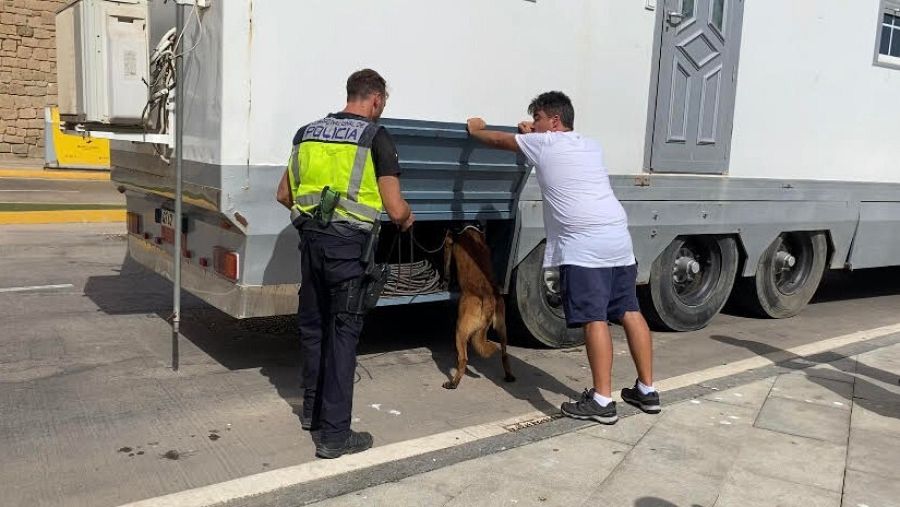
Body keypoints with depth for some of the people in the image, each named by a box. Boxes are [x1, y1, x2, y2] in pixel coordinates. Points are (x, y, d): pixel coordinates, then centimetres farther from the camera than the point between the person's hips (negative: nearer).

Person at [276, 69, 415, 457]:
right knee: (343, 332, 1)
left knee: (312, 324, 19)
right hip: (348, 244, -6)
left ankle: (312, 409, 34)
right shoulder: (376, 138, -5)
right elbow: (396, 209, -8)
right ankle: (334, 434, 6)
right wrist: (406, 219, 14)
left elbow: (284, 194, 18)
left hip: (310, 237, 6)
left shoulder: (308, 133, 12)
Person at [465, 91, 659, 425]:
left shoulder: (543, 144, 5)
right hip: (618, 237, 8)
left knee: (594, 319, -8)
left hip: (583, 244, -7)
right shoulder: (591, 146, 23)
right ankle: (647, 390, 19)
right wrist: (533, 133, 56)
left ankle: (602, 401, -6)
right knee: (630, 312, 11)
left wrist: (475, 130, 40)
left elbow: (499, 140, 21)